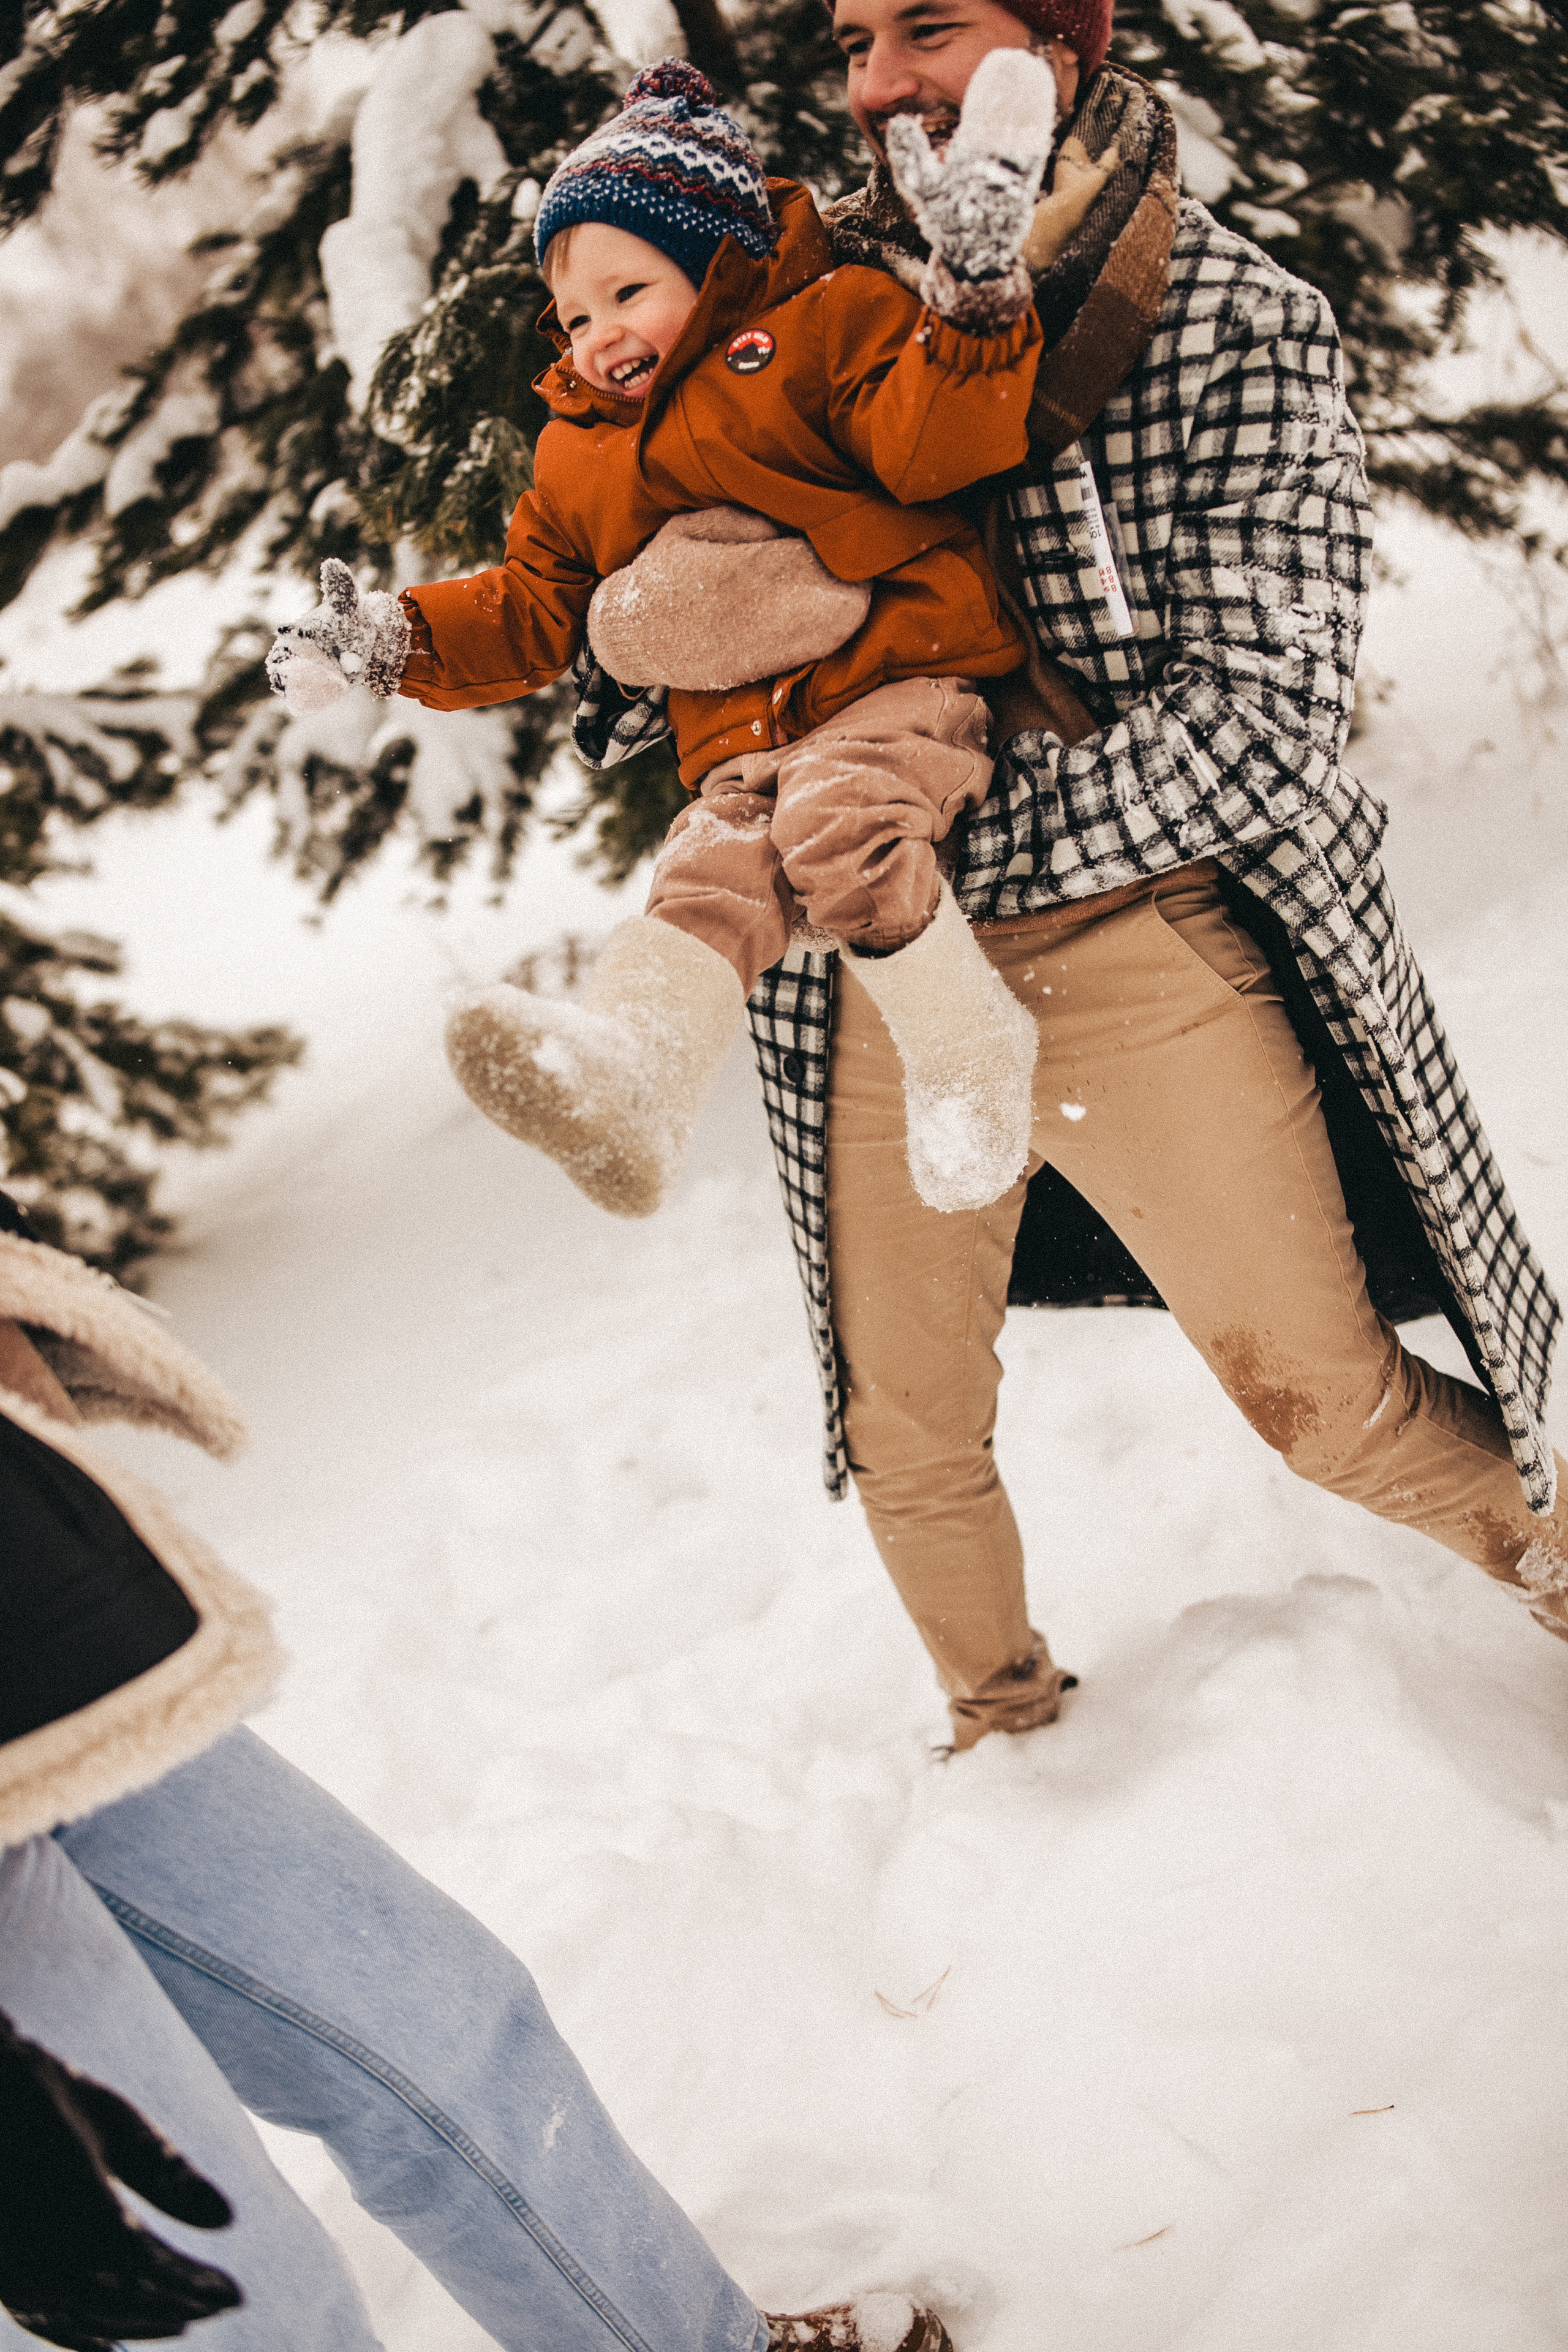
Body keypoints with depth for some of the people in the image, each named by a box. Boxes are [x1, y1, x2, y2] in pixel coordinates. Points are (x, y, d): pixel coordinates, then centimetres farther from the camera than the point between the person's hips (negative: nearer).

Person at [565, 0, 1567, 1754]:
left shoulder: (1239, 325, -8)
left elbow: (1262, 714, -16)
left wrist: (950, 829, -24)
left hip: (1143, 933, -3)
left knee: (1316, 1392, -7)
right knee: (905, 1437, 13)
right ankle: (1004, 1718, 42)